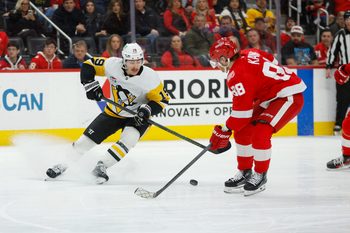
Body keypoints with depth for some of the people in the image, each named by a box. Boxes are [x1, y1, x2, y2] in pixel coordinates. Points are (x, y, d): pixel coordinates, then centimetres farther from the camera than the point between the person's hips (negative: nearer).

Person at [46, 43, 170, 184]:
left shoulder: (149, 77, -27)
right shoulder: (113, 65, -22)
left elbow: (162, 99, -18)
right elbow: (89, 65, -9)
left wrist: (148, 109, -34)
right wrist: (90, 84, -22)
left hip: (137, 117, -2)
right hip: (114, 112, 2)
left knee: (128, 140, -30)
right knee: (87, 139, 5)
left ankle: (101, 166, -20)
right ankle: (64, 164, 25)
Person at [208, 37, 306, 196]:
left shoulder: (237, 75, -22)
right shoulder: (248, 55, 3)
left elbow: (242, 110, -21)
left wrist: (224, 131, -10)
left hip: (289, 97, -11)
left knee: (260, 133, -22)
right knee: (242, 131, 7)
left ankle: (260, 176, -5)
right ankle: (245, 172, 17)